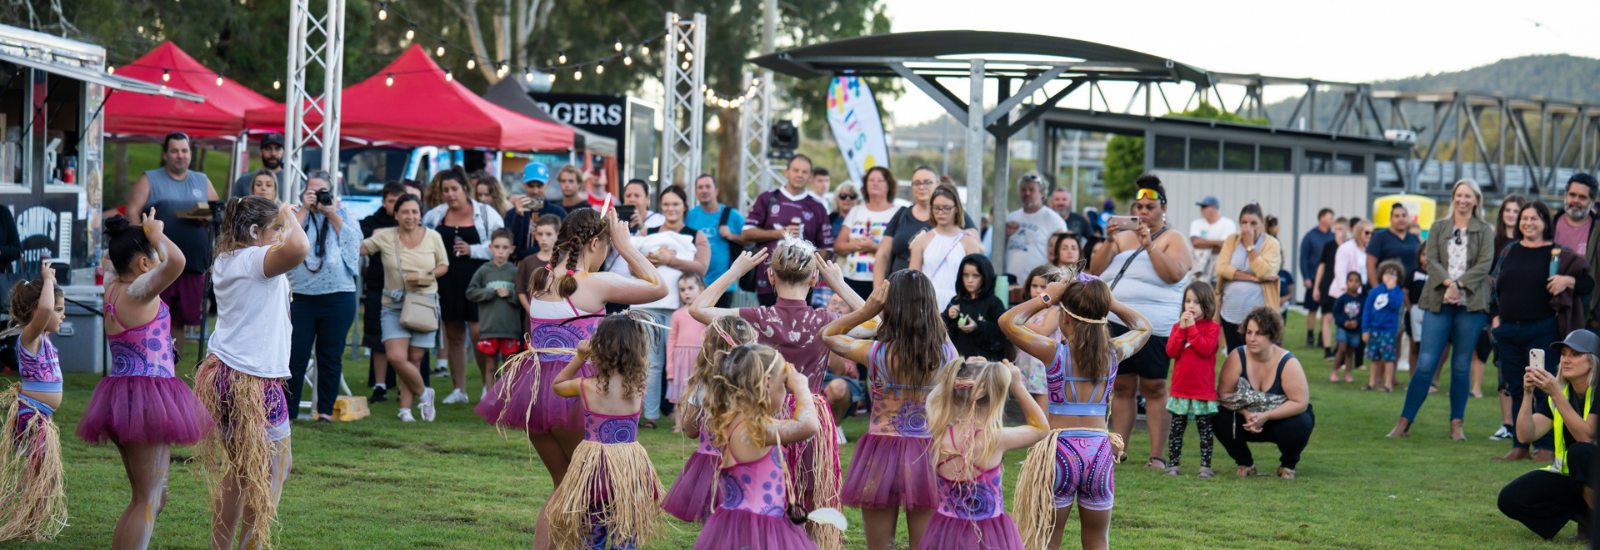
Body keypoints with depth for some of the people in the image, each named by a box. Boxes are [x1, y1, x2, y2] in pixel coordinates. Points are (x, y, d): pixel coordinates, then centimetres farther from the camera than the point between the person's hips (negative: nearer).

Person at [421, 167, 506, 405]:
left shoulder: (485, 213, 0)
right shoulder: (435, 215, 11)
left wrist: (472, 250, -13)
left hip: (476, 280, -4)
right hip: (447, 283, 4)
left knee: (478, 332, -11)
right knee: (454, 336, 8)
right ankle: (459, 389, 15)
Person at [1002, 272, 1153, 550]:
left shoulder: (1055, 352, -10)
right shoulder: (1114, 353, 0)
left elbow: (1008, 321, -2)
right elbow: (1143, 326, 21)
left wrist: (1045, 299, 2)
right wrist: (1109, 302, 15)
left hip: (1059, 449, -3)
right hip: (1099, 450, 3)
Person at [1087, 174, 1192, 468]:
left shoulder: (1173, 239, 5)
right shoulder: (1123, 237, 17)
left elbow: (1174, 274, -13)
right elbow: (1096, 268, 7)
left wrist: (1149, 244, -17)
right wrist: (1109, 241, -8)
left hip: (1154, 327, -4)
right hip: (1117, 322, 4)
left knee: (1154, 388, -4)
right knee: (1123, 387, 5)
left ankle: (1157, 455, -3)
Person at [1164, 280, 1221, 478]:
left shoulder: (1212, 327, -2)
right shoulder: (1178, 326, 9)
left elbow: (1205, 349, -19)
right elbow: (1171, 351, -5)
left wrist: (1192, 328, -17)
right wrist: (1182, 328, -12)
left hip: (1203, 389, -3)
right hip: (1180, 388, 3)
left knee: (1205, 428, 3)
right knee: (1176, 428, 6)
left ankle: (1205, 465, 7)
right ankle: (1172, 464, 11)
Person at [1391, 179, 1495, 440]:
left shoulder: (1485, 231, 8)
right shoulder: (1438, 228, 13)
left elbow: (1485, 264, -4)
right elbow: (1431, 259, 2)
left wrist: (1459, 285, -16)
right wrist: (1446, 282, -17)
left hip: (1470, 303, -1)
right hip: (1438, 301, 1)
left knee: (1462, 365, 2)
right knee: (1426, 362, -6)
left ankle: (1456, 423, 9)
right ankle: (1405, 420, -1)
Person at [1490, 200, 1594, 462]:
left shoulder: (1558, 254, 1)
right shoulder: (1508, 252, 14)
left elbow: (1588, 284, 0)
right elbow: (1494, 285, 22)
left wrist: (1567, 280, -18)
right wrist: (1495, 316, 11)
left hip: (1542, 330, -4)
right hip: (1508, 330, 4)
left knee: (1543, 389, -5)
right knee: (1516, 389, 8)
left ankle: (1545, 447, 0)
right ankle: (1520, 446, 14)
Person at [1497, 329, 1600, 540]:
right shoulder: (1558, 391, 2)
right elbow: (1525, 435, -9)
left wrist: (1556, 394, -33)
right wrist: (1527, 394, -23)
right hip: (1569, 475, 6)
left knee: (1580, 451, -38)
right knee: (1510, 499, -13)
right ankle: (1583, 517, -2)